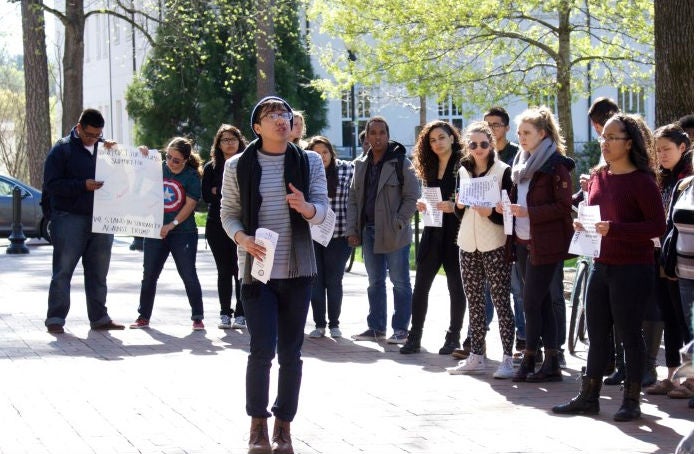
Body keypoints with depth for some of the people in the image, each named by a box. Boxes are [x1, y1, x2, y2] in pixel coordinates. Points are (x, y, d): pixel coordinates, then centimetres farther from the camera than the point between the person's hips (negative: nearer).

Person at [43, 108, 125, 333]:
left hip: (100, 219, 5)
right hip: (69, 219, -5)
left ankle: (99, 317, 17)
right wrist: (83, 186, -19)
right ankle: (55, 318, 1)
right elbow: (51, 184, -9)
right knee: (63, 271, -2)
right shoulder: (62, 149, -2)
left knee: (98, 273, 10)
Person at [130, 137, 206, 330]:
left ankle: (197, 317, 5)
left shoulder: (192, 176, -6)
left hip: (183, 233, -4)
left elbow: (189, 205, -10)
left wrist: (171, 225, -17)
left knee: (189, 275, -3)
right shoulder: (158, 168, 4)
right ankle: (143, 317, 17)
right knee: (149, 275, 7)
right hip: (156, 231, 4)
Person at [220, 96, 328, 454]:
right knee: (262, 350, -9)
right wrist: (242, 238, -15)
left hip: (297, 270, 2)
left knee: (291, 353, 5)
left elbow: (323, 209, -1)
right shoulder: (238, 166, 0)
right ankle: (257, 425, 8)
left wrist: (306, 208, -24)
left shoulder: (309, 162, 4)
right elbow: (228, 212, 5)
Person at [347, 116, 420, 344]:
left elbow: (411, 197, -7)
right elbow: (353, 198, 13)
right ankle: (376, 327, 20)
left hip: (394, 233, -6)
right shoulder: (361, 165, 11)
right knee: (375, 281, 12)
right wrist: (352, 230, 5)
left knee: (400, 282, 1)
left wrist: (398, 223, -14)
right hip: (369, 231, 6)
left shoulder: (401, 163, -6)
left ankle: (401, 329, 6)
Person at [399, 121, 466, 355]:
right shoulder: (431, 167, 13)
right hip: (433, 232, 6)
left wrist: (454, 207, -23)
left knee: (456, 286, 3)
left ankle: (453, 337, 11)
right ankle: (414, 337, 5)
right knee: (421, 285, 2)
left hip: (455, 232, -6)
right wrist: (421, 204, 2)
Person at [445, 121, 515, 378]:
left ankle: (507, 358, -5)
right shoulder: (463, 171, 11)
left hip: (495, 246, -6)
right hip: (468, 245, 6)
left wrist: (490, 213, -22)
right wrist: (459, 205, -3)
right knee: (474, 302, 9)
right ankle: (476, 357, 15)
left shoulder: (503, 171, -5)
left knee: (501, 301, -6)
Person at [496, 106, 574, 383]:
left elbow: (563, 207, -15)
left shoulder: (556, 165, -10)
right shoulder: (523, 163, 15)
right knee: (541, 303, 8)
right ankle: (551, 365, 11)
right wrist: (507, 206, 3)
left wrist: (528, 212, -21)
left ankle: (528, 360, 4)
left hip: (544, 243, -8)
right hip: (523, 242, 8)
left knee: (531, 303, -6)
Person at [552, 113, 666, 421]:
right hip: (601, 266, 7)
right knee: (597, 335, 11)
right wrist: (583, 225, 1)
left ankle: (631, 400, 11)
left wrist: (613, 229, -25)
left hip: (633, 268, -7)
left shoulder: (642, 181, -11)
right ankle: (588, 397, 19)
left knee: (629, 333, 1)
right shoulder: (598, 177, 10)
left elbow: (657, 226, -17)